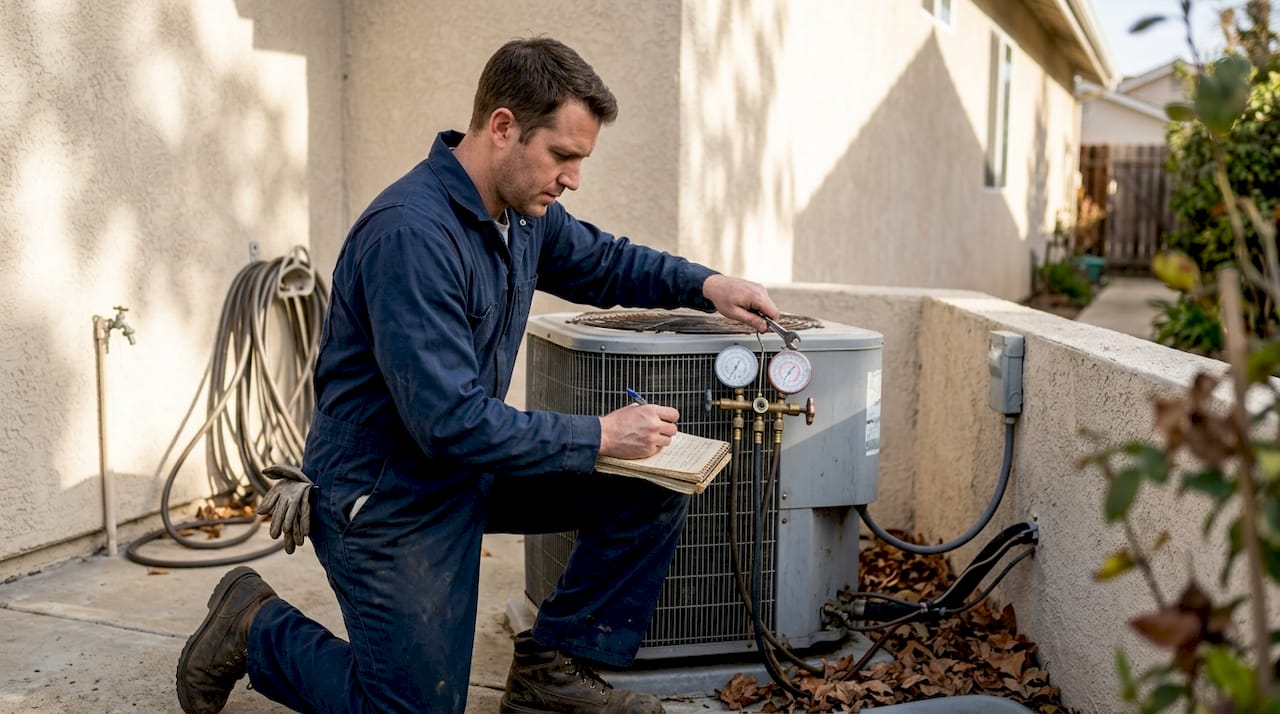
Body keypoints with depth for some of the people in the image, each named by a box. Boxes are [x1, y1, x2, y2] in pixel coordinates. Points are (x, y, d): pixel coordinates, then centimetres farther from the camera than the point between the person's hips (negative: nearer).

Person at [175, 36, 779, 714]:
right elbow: (450, 422, -31)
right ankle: (255, 627, 19)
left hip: (472, 461, 8)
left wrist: (704, 285, 1)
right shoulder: (410, 234, -29)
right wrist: (600, 436, -24)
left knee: (653, 490, -3)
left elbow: (603, 261, 19)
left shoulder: (523, 211, -1)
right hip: (387, 497, -8)